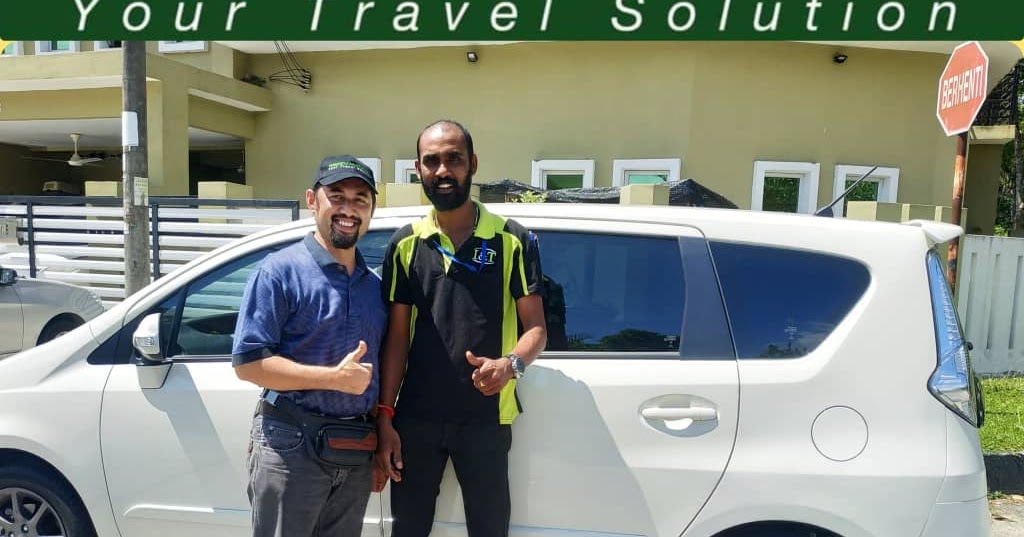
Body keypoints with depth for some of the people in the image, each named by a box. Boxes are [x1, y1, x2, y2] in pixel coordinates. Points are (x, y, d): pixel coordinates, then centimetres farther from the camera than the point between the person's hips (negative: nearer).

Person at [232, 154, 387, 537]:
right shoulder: (280, 270, -9)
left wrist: (383, 439, 10)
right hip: (291, 445, -5)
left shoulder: (375, 284, 10)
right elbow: (248, 362, -15)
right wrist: (335, 377, -18)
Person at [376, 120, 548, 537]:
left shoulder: (512, 241, -3)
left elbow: (536, 328, -3)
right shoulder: (405, 245, 4)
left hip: (485, 419, -2)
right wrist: (385, 415, -1)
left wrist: (511, 364, -24)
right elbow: (396, 336, 5)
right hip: (416, 417, 2)